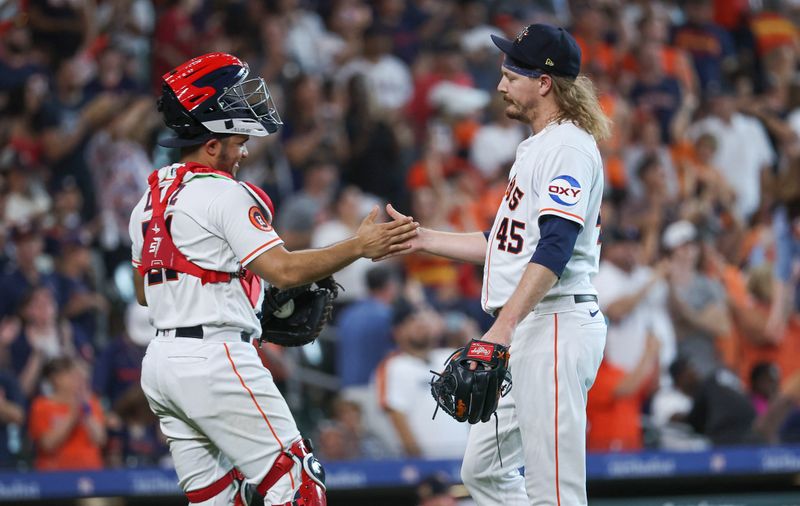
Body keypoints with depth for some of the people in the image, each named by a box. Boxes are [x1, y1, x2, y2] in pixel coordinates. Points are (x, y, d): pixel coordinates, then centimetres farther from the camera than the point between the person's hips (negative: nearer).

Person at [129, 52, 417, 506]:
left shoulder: (149, 200, 16)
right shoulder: (224, 195, -11)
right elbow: (283, 270, -19)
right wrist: (359, 246, -15)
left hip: (160, 363, 9)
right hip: (216, 361, -9)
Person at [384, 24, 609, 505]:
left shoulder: (569, 146, -12)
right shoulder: (536, 148, 21)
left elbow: (554, 248, -23)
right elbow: (504, 243, 28)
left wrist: (503, 327, -31)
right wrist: (422, 238, 23)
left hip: (556, 323, -11)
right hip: (525, 335, 11)